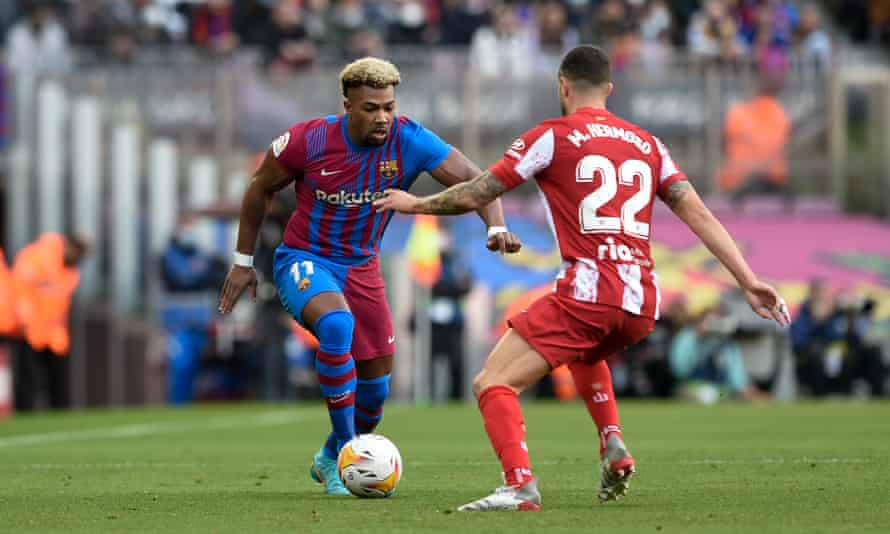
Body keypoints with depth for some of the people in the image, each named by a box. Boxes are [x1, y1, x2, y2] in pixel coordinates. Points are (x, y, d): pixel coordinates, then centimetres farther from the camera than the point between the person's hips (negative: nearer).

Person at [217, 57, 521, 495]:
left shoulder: (408, 142, -17)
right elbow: (260, 189, -4)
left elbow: (473, 180, -17)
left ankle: (330, 460, 36)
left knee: (376, 383, 7)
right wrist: (243, 261, 1)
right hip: (303, 260, -4)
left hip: (361, 267, 4)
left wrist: (495, 226, -36)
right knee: (336, 324, -36)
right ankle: (345, 450, -25)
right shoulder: (309, 141, -20)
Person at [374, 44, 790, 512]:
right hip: (643, 302, 6)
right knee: (584, 354, 38)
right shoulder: (647, 144, 17)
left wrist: (415, 204, 21)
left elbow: (474, 196, 4)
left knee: (493, 384, -5)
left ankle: (519, 485, -27)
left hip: (587, 293, -6)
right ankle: (614, 448, 17)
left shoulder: (552, 136, 3)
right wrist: (748, 281, 10)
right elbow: (700, 216, 11)